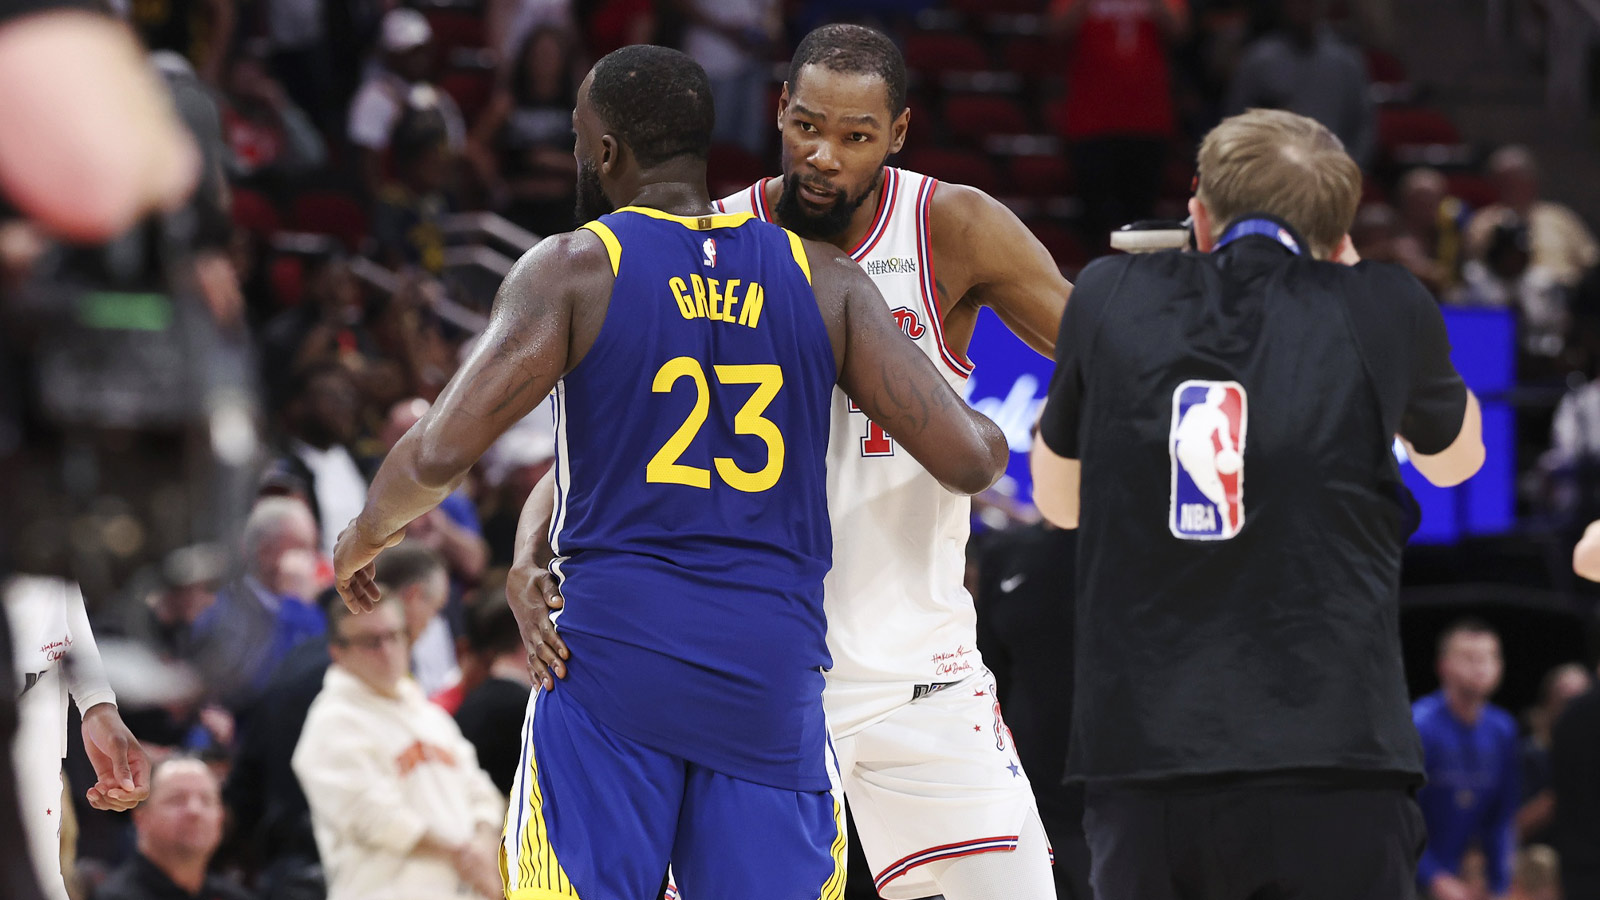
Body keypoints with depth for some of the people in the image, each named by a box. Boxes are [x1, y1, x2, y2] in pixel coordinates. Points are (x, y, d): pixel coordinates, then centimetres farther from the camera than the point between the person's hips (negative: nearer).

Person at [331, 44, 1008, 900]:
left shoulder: (572, 269, -1)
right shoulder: (825, 281, 7)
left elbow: (440, 453, -10)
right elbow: (968, 459, 1)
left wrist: (366, 533, 11)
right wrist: (993, 438, 25)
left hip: (614, 659, -2)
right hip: (775, 672, 2)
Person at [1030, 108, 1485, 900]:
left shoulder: (1111, 299, 8)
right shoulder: (1381, 310, 4)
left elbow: (1057, 499, 25)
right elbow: (1455, 458, 26)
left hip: (1142, 772, 2)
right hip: (1334, 775, -2)